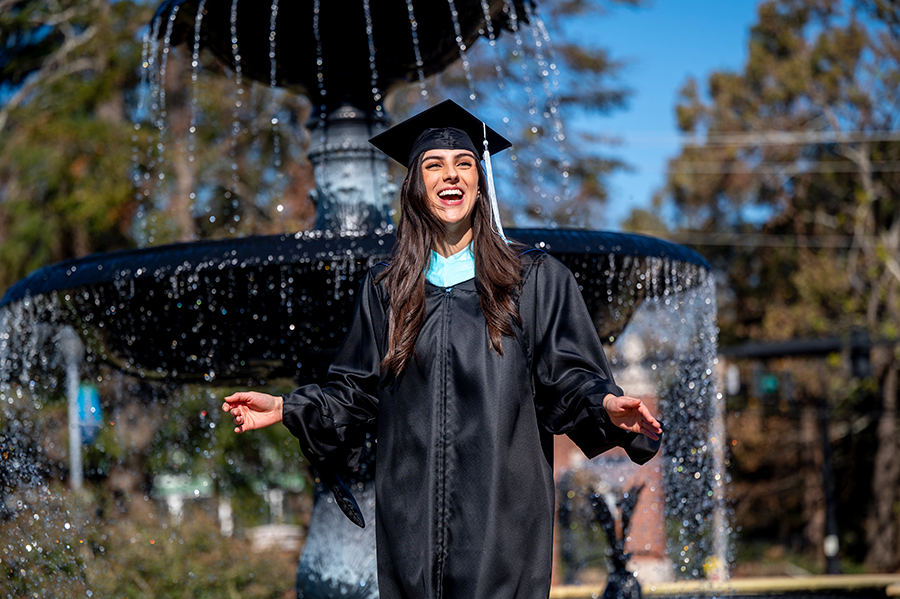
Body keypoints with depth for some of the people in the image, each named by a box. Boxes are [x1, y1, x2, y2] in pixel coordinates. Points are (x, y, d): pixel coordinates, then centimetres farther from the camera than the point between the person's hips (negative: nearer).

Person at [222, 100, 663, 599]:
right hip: (412, 514, 2)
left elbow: (567, 381, 1)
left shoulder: (536, 280, 5)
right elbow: (357, 392, 14)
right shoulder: (385, 290, 12)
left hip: (501, 510, -2)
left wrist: (605, 406, -19)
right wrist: (287, 409, 3)